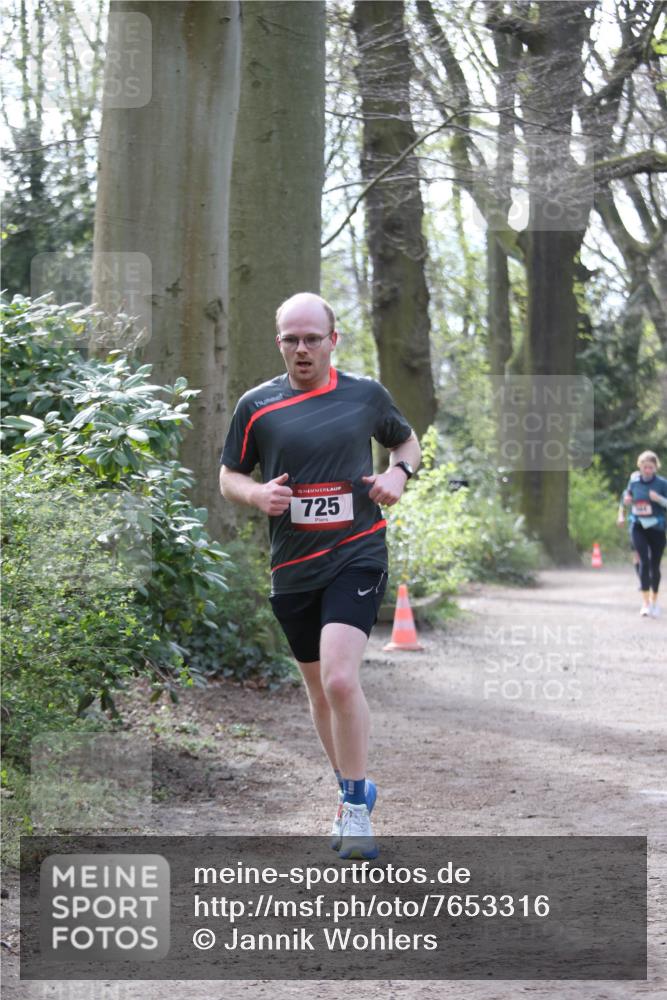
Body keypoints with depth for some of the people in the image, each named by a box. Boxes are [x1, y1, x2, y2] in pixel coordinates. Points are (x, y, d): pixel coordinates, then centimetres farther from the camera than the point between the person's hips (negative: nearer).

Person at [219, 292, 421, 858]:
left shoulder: (366, 395, 3)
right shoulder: (257, 404, 3)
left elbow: (406, 440, 21)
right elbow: (229, 475, 12)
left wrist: (399, 472, -1)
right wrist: (256, 494, -10)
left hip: (357, 556, -3)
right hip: (292, 568, 3)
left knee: (340, 679, -20)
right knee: (319, 688, 14)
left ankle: (356, 808, -8)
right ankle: (353, 789, 35)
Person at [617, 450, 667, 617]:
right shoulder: (634, 481, 2)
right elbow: (627, 493, 21)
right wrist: (623, 506, 6)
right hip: (638, 527, 1)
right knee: (644, 562, -15)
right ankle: (645, 602, -16)